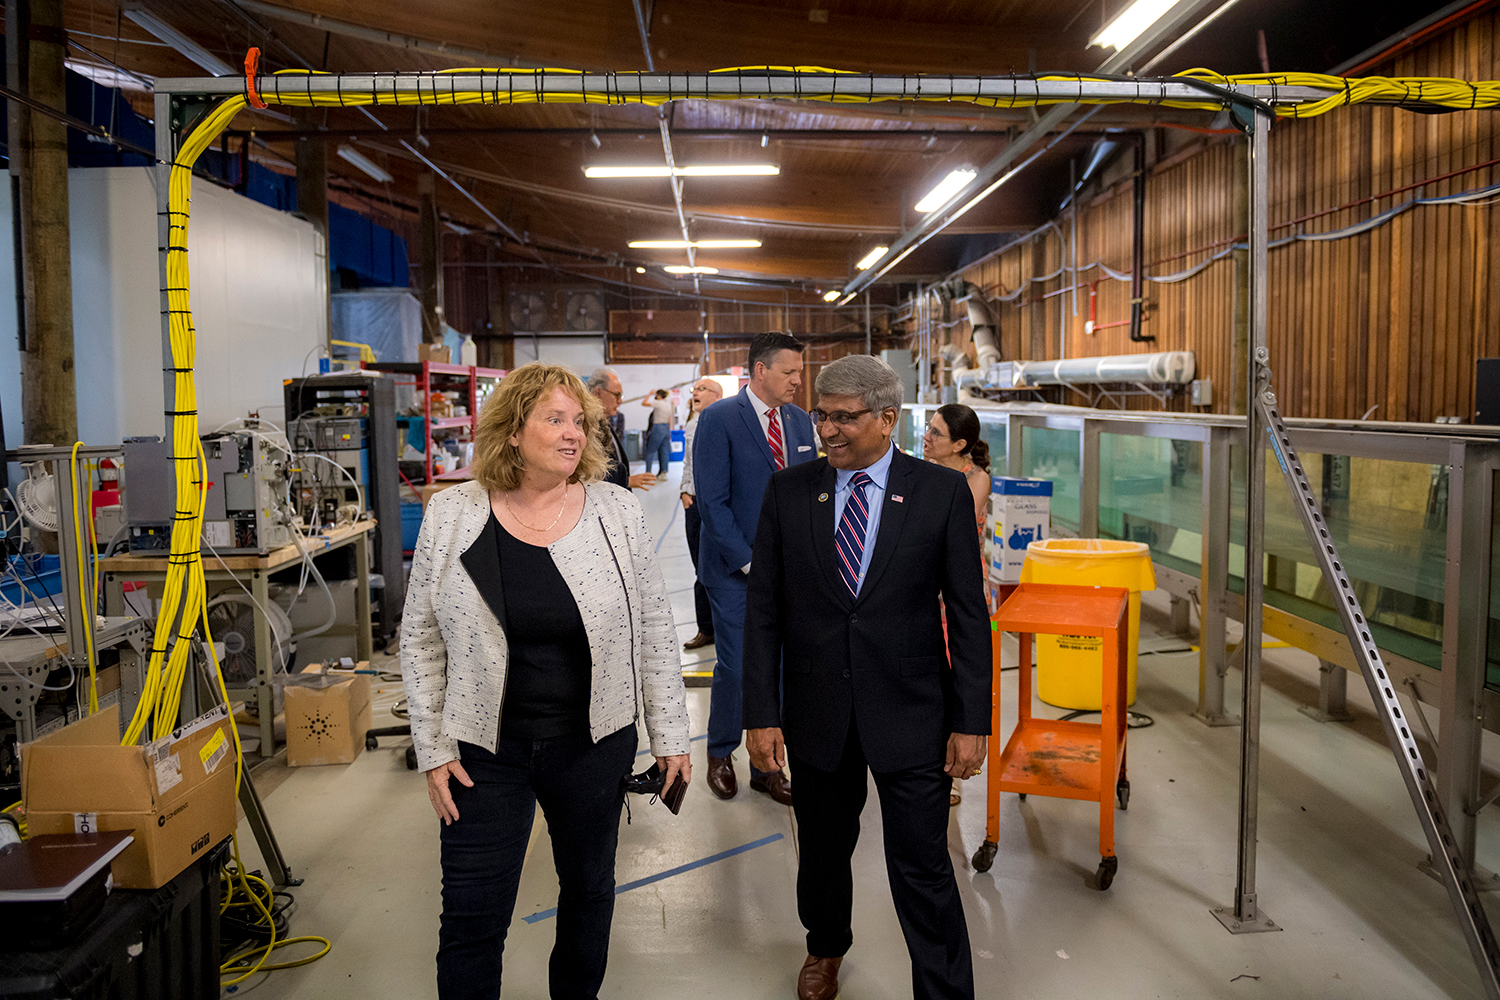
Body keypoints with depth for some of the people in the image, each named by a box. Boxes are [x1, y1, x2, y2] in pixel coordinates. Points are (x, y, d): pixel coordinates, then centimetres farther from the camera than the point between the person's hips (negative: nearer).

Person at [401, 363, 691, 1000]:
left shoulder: (616, 513, -5)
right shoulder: (451, 517, -6)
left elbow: (653, 628, 0)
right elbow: (421, 640, 0)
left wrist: (669, 735, 0)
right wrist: (433, 750, -2)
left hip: (594, 745, 1)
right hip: (484, 752, -1)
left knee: (589, 889, 19)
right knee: (471, 919, 5)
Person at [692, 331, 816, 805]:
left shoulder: (799, 420, 9)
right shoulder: (718, 419, -9)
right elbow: (712, 502, -13)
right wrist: (749, 561, -15)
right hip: (735, 571, -5)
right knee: (736, 668, 0)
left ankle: (766, 765, 23)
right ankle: (720, 754, 25)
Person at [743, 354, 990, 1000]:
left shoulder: (942, 492, -5)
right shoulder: (788, 492, 0)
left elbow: (968, 612, -3)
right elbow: (763, 610, 1)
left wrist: (971, 721, -6)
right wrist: (761, 712, -3)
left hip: (910, 715, -2)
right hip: (817, 715, 3)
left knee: (923, 869, 3)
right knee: (822, 851, 20)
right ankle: (825, 948, 49)